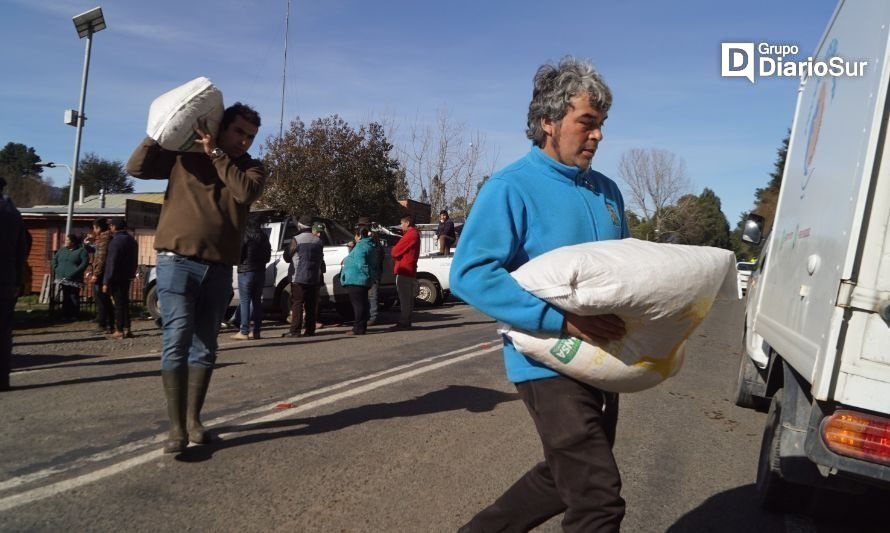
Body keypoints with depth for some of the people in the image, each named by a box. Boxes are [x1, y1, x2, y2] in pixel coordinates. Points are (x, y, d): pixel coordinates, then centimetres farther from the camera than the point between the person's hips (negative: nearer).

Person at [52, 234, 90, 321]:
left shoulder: (81, 250, -2)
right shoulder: (62, 250, 17)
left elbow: (85, 263, -12)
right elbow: (55, 259, 24)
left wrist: (75, 272, -18)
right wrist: (56, 270, 9)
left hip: (74, 280, -5)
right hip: (62, 278, 5)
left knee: (74, 298, -6)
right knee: (65, 298, 6)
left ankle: (75, 316, 2)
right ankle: (65, 315, 11)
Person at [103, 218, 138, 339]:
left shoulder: (115, 241, -15)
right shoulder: (131, 240, 12)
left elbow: (111, 263, -18)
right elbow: (135, 260, 18)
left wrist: (106, 282, -16)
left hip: (117, 278, -8)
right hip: (127, 277, 8)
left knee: (119, 303, -3)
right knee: (125, 302, 13)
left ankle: (119, 330, 1)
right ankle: (126, 329, 13)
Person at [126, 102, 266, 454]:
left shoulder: (251, 169, 10)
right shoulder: (183, 156, 7)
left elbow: (245, 191, -12)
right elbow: (136, 167, 0)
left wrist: (216, 154, -11)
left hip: (219, 270, 3)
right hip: (177, 262, -2)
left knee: (205, 347, 8)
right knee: (177, 342, -10)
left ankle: (193, 418, 19)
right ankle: (176, 427, -8)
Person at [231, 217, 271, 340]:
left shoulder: (244, 235, -10)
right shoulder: (263, 237, 10)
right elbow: (268, 257, 15)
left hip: (246, 271, -6)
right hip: (260, 271, 6)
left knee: (245, 301, -4)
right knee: (257, 300, 11)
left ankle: (244, 332, -7)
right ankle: (256, 331, 11)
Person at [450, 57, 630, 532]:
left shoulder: (607, 191, 10)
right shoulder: (512, 188, -13)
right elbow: (469, 273, -23)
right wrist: (561, 318, -28)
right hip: (550, 363, -8)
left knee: (566, 477, 21)